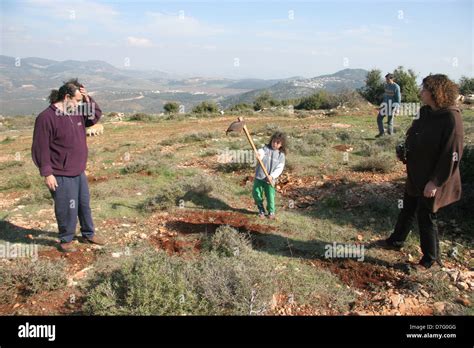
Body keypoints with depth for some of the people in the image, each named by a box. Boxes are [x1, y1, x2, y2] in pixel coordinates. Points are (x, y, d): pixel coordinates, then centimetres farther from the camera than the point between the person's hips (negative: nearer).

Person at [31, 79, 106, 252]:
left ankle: (88, 234, 35)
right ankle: (66, 240, 23)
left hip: (79, 172, 8)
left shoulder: (77, 113, 5)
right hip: (61, 175, -8)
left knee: (84, 205, 18)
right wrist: (47, 173, -19)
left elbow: (96, 115, 16)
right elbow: (40, 148, -18)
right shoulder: (46, 117, -18)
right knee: (67, 209, 3)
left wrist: (88, 99, -2)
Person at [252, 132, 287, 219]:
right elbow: (261, 152, -22)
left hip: (270, 179, -1)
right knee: (256, 194, 5)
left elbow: (280, 168, -5)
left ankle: (271, 211, 23)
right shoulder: (266, 148, 0)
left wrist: (272, 176, -19)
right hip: (259, 177, 1)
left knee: (270, 196, -3)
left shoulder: (281, 155, 2)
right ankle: (261, 210, 29)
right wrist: (259, 154, -47)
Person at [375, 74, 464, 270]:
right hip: (415, 174, 8)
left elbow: (451, 155, -23)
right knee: (407, 209, 22)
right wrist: (404, 151, -1)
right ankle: (395, 241, 42)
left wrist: (435, 182, -22)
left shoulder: (451, 118, -23)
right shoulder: (426, 112, 2)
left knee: (426, 217, 6)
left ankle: (431, 258, 26)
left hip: (431, 180, -8)